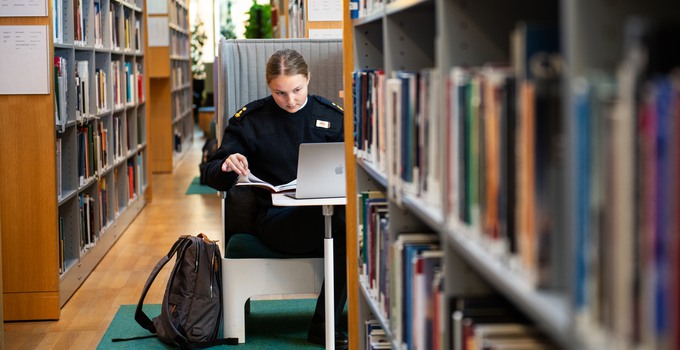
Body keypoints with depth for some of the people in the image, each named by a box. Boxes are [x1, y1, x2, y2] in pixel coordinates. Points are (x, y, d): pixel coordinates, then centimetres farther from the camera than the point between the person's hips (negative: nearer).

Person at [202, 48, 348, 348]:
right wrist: (227, 167, -18)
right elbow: (213, 177, 6)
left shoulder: (332, 116, 12)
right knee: (344, 221, -34)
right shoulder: (250, 120, 6)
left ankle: (323, 325, -21)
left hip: (325, 211, 3)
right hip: (275, 219, -3)